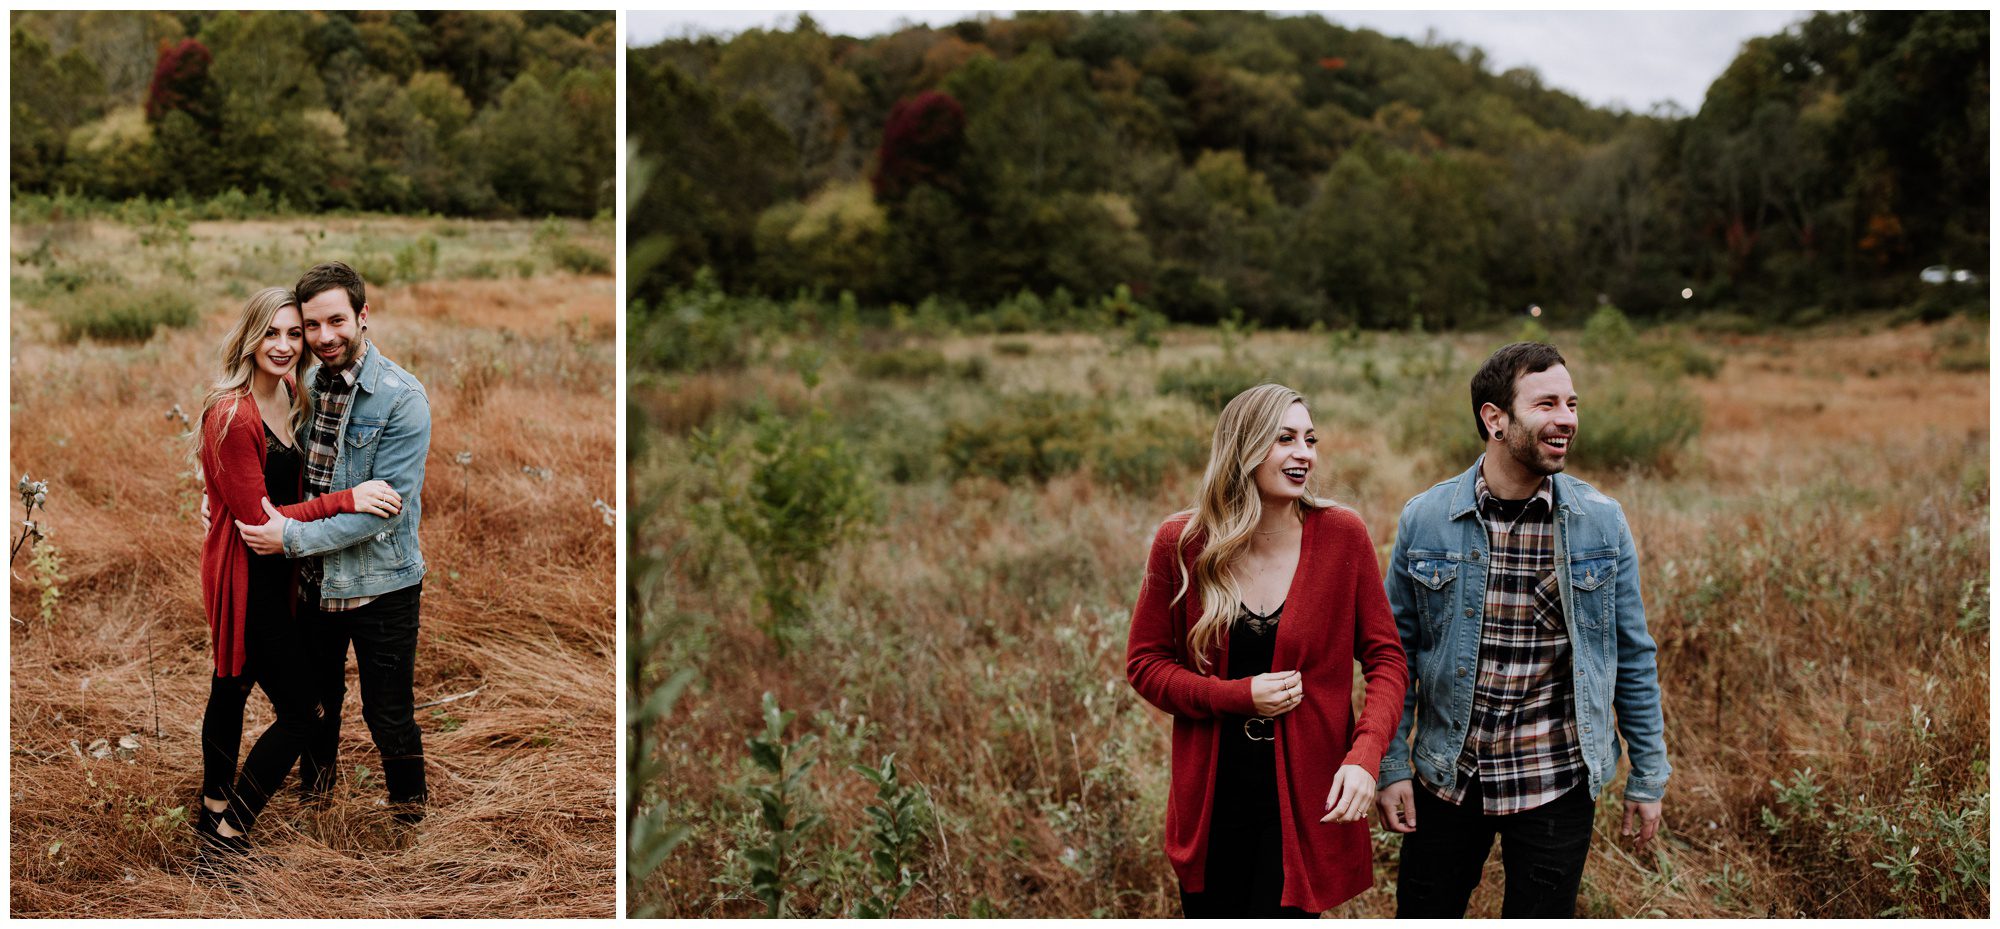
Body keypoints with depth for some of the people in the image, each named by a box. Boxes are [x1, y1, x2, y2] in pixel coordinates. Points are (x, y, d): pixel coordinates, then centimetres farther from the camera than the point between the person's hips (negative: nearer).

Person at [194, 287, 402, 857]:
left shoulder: (289, 399, 5)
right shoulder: (233, 413, -23)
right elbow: (258, 518, -22)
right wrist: (346, 501, -26)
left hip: (276, 571, 9)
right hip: (245, 575, -9)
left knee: (231, 689, 22)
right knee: (299, 708, -6)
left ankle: (214, 808, 39)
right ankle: (227, 833, 4)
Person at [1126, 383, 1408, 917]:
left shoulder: (1343, 536, -7)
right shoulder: (1181, 545, -6)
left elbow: (1385, 659, -3)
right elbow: (1145, 663, 1)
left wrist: (1364, 756, -18)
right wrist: (1238, 696, -14)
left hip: (1306, 798, -1)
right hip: (1212, 799, 2)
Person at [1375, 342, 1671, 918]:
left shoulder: (1601, 523, -5)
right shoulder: (1425, 520, -6)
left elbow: (1633, 658, 3)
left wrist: (1649, 776, 4)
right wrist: (1391, 767, -1)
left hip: (1557, 783, 0)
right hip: (1446, 779, 0)